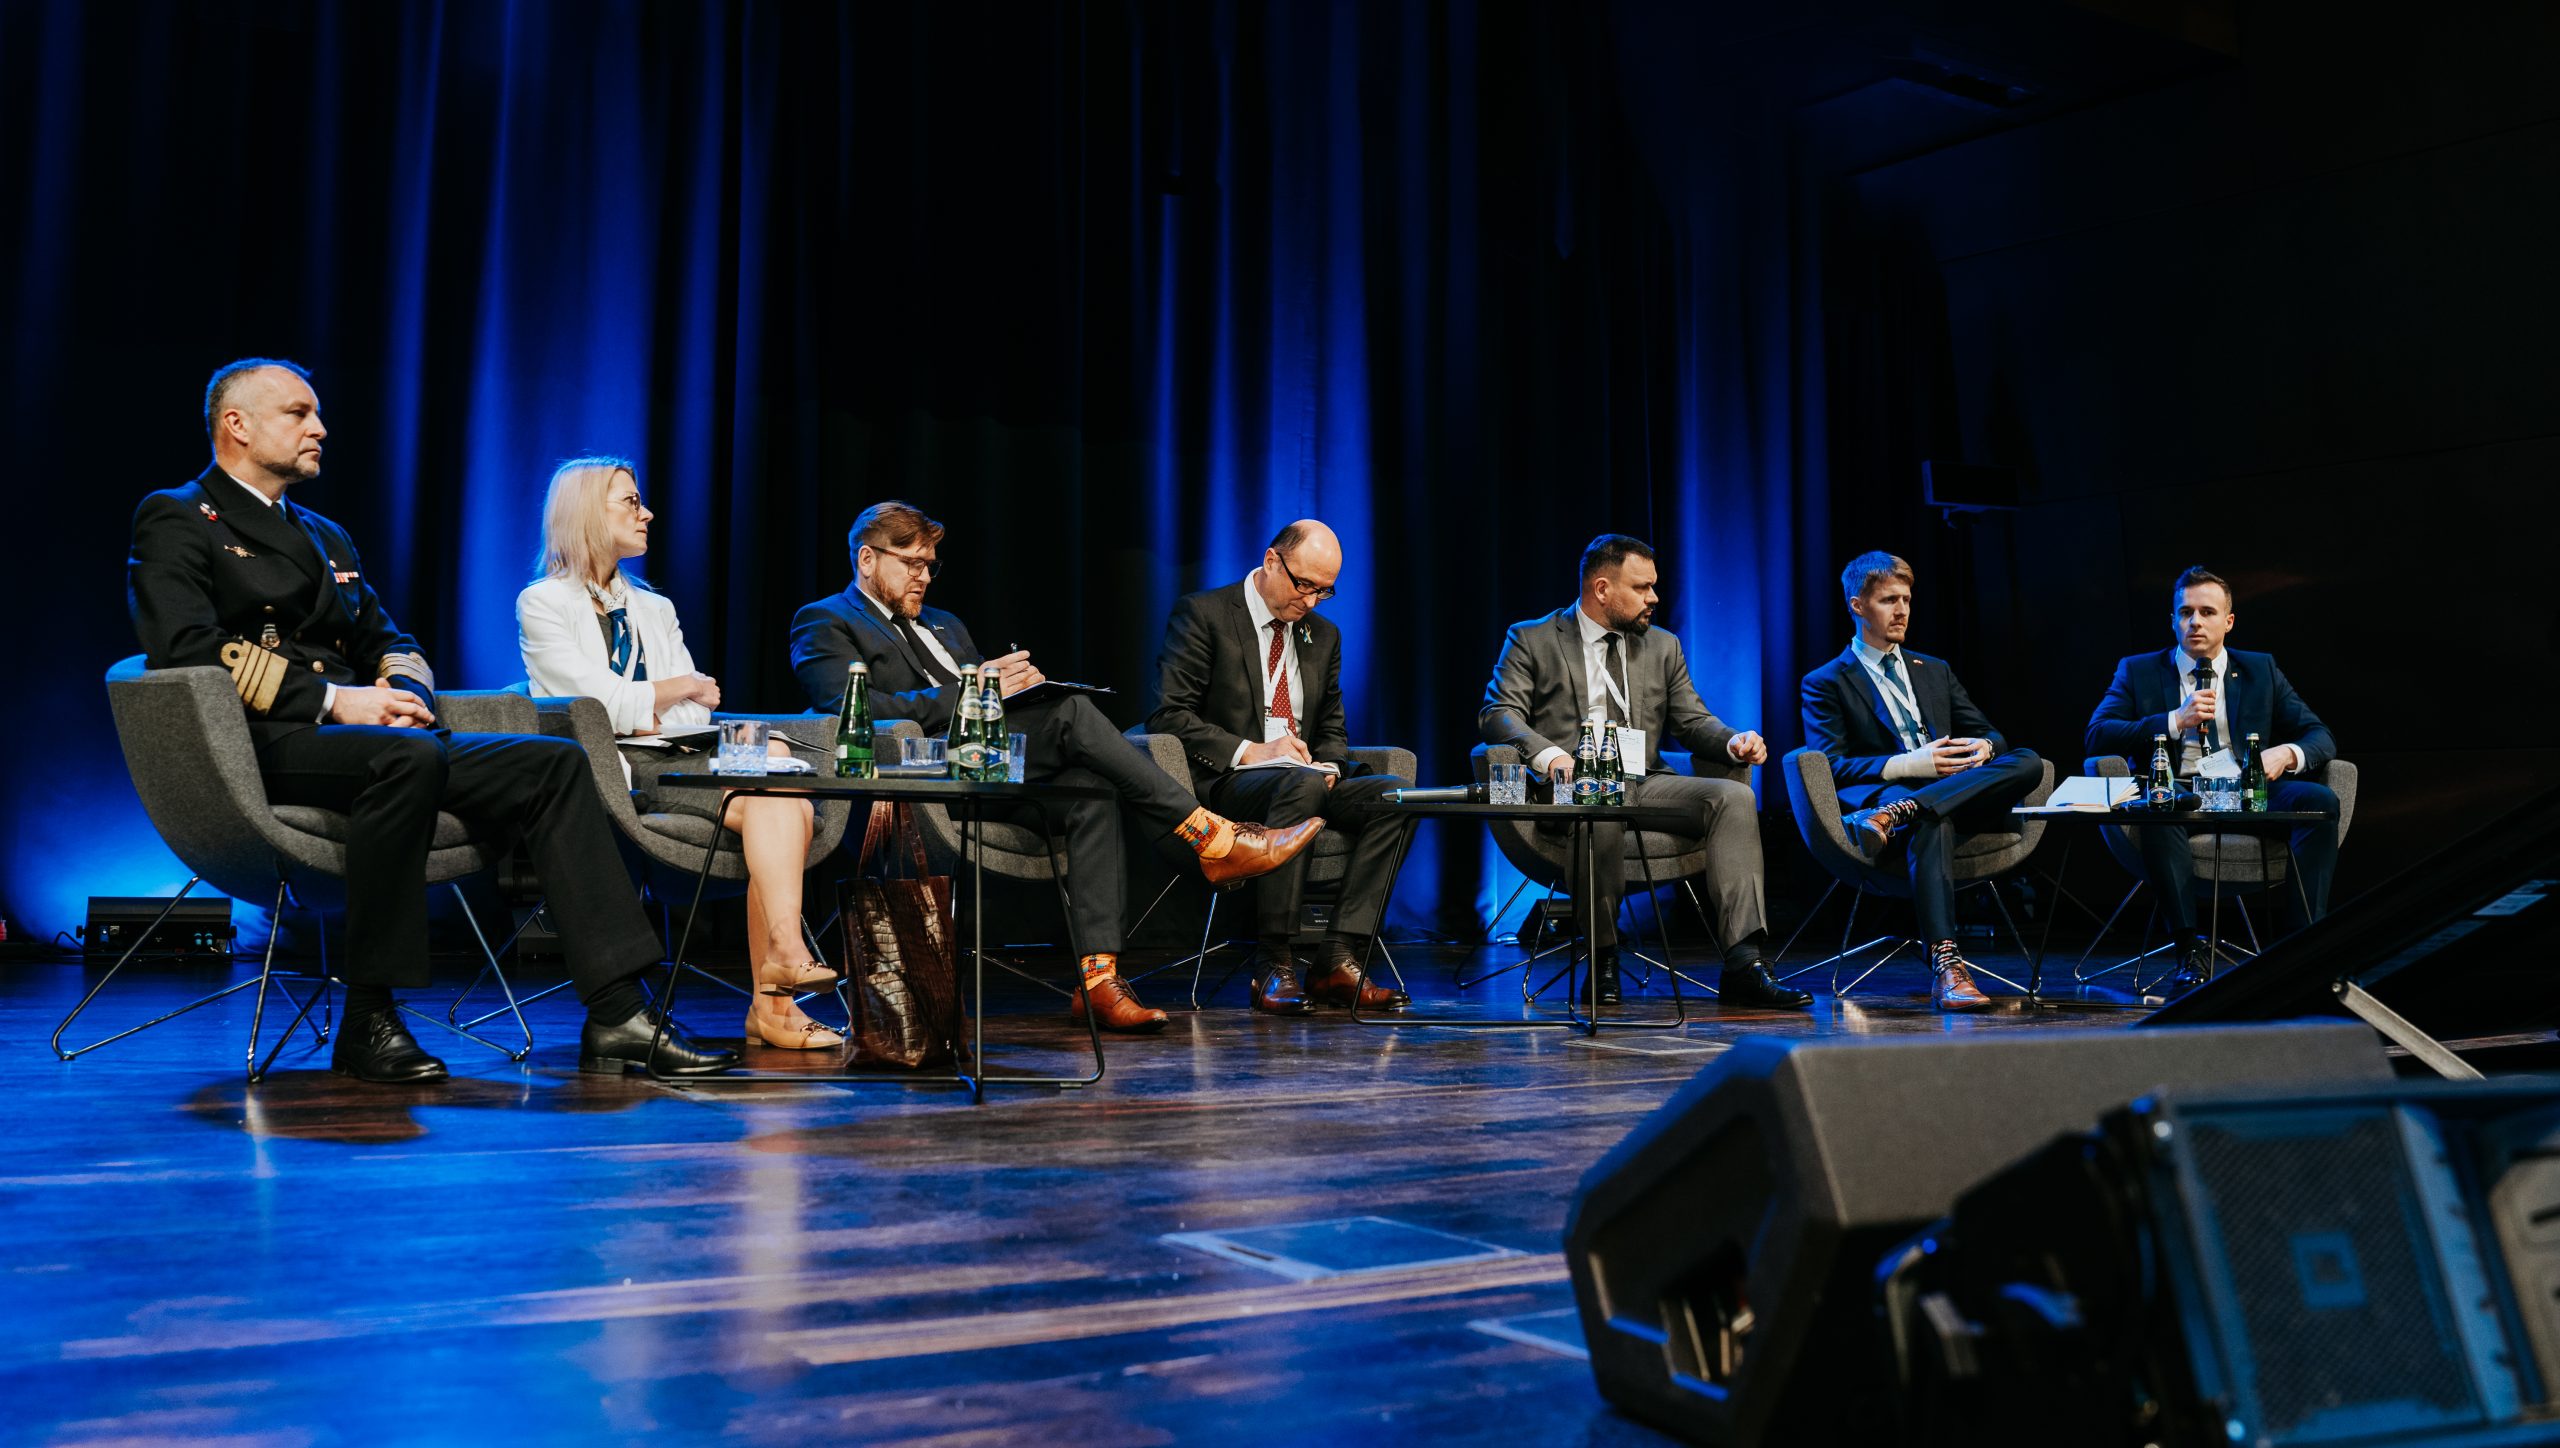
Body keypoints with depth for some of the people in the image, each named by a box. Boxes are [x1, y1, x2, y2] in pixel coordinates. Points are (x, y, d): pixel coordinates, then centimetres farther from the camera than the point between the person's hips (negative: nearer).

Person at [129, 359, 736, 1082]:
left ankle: (617, 1016, -18)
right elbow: (185, 646, -12)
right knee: (408, 757, -39)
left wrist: (405, 688, -1)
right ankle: (368, 1023, -28)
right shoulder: (176, 520, 5)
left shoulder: (325, 535, 29)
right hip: (262, 748, -7)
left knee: (554, 763, -11)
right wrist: (332, 698, -18)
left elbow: (391, 642, 24)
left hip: (366, 735, 8)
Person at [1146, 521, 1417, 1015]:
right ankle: (1272, 965, -32)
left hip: (1305, 780, 6)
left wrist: (1330, 766, -2)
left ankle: (1336, 960, -25)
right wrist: (1249, 752, -18)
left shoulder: (1323, 635, 18)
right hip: (1223, 781, -6)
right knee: (1301, 785, -38)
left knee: (1395, 793, -21)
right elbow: (1168, 714, -9)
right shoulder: (1202, 614, -2)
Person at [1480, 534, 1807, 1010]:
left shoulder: (1663, 646, 22)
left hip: (1646, 783, 5)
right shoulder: (1531, 640, 8)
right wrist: (1550, 756, -24)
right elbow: (1498, 712, -4)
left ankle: (1744, 965, -30)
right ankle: (1602, 960, -19)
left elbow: (1692, 721, 18)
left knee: (1734, 796, -22)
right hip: (1572, 789, -5)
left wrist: (1734, 741, -6)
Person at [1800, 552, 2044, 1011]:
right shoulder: (1826, 683, 9)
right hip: (1882, 793, -5)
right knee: (1932, 819, -41)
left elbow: (1990, 734, 21)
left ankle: (1894, 816, -40)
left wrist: (1983, 749, -6)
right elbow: (1829, 767, -5)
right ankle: (1946, 966, -51)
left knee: (2028, 763, -25)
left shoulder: (1935, 671, 27)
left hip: (1959, 797, 5)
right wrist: (1905, 766, -18)